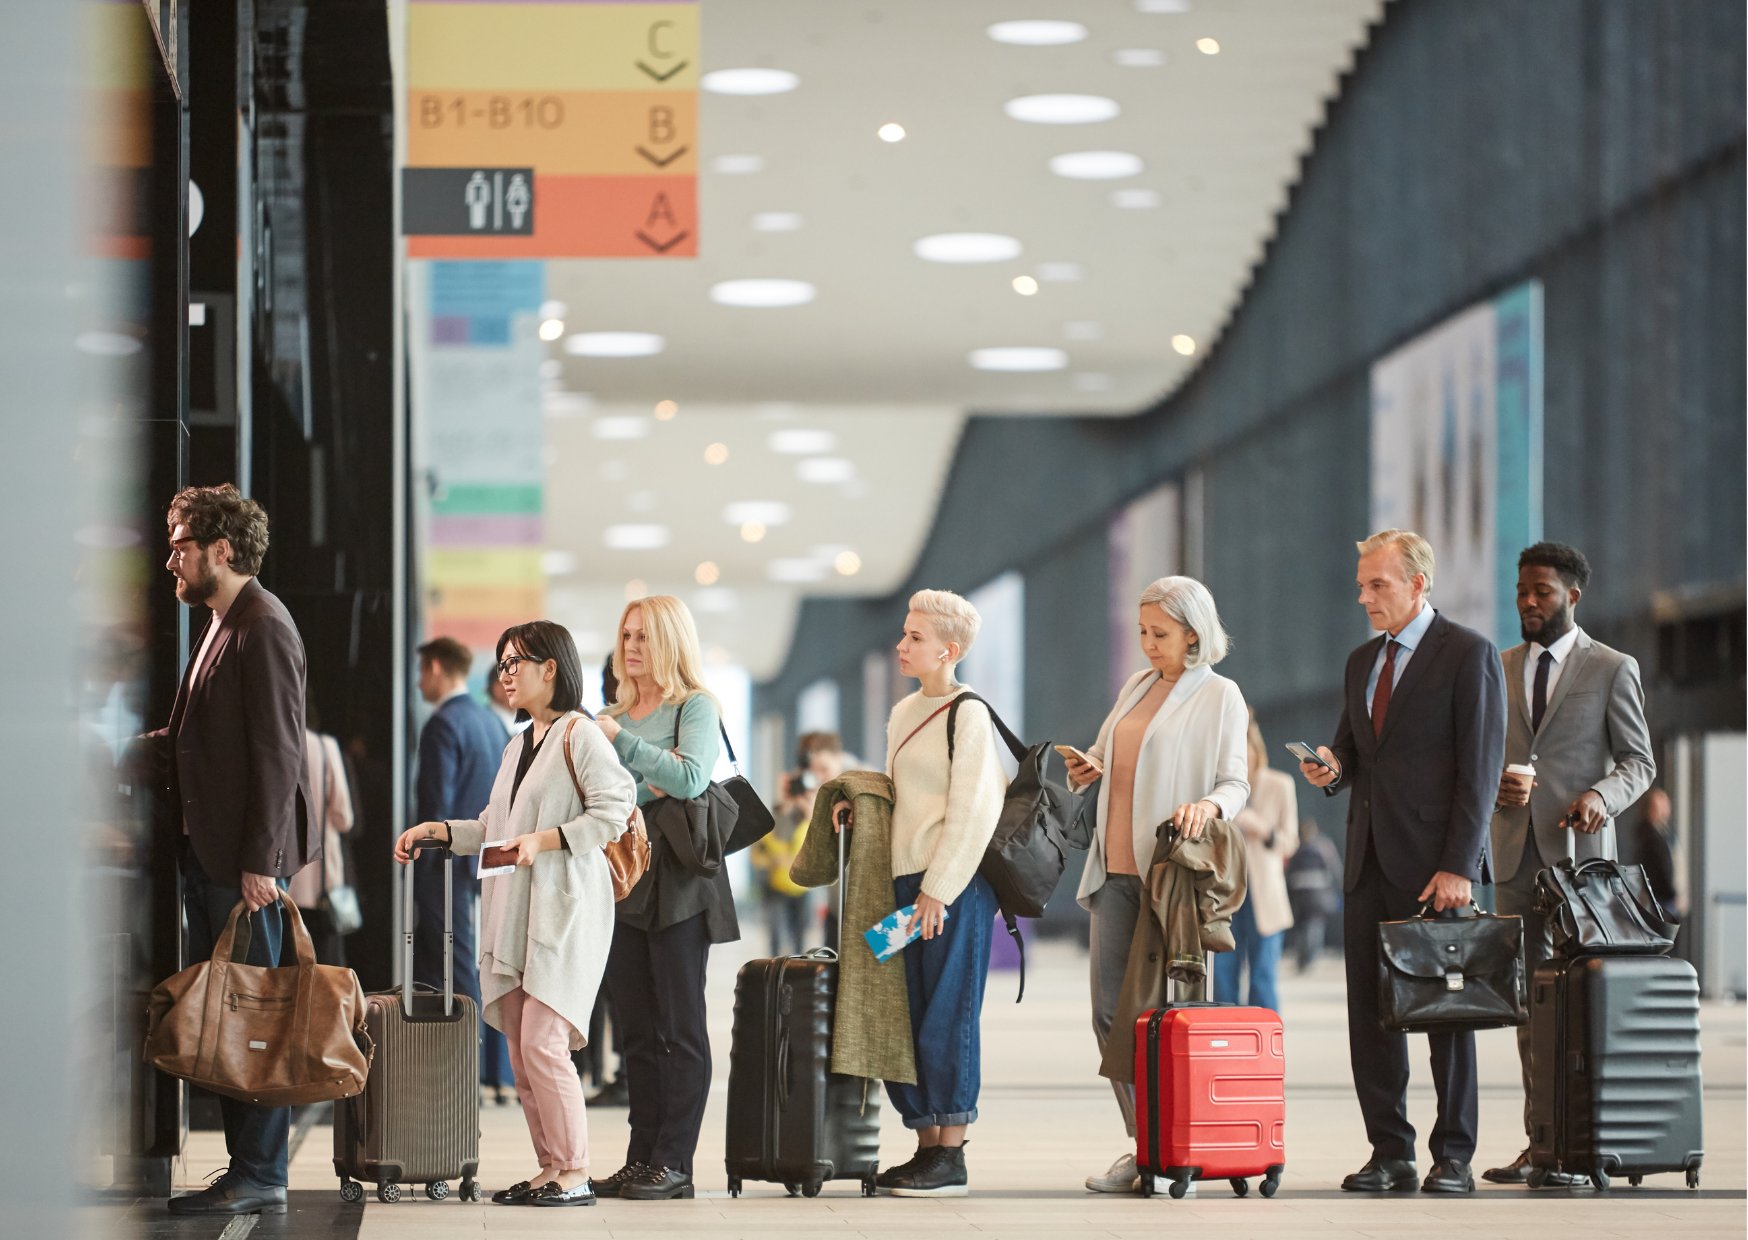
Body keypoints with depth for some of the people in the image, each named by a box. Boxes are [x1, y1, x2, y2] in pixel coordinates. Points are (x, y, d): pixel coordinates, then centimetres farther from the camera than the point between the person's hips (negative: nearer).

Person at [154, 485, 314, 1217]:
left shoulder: (263, 628, -13)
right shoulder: (219, 625, 17)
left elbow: (277, 753, -18)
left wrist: (260, 861, -21)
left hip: (244, 856, -10)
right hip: (206, 849, 10)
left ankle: (261, 1177, -2)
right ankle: (245, 1169, 15)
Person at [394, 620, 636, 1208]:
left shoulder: (579, 736, -5)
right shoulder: (517, 747, 22)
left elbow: (613, 811, -14)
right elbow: (493, 830, 26)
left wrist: (544, 840, -19)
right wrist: (436, 830, 16)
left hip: (564, 910, -9)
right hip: (513, 916, 9)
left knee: (542, 1043, -14)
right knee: (520, 1051, 5)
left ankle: (575, 1174, -8)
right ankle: (551, 1167, 10)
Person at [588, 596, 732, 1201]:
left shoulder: (696, 707, -1)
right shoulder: (615, 714, 17)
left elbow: (690, 777, -18)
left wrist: (620, 740, -17)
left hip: (677, 880, -6)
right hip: (621, 874, 6)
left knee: (680, 1026, -4)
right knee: (638, 1027, 7)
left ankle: (674, 1163, -3)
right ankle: (640, 1159, 9)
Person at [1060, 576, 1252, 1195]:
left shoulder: (1219, 696, -2)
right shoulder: (1137, 686, 16)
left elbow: (1236, 782, -5)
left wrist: (1209, 804, -26)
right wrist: (1089, 766, 5)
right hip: (1116, 870, 6)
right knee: (1110, 1011, 2)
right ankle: (1143, 1143, 8)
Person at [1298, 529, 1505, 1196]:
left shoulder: (1470, 654, -5)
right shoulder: (1362, 661, 17)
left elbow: (1481, 767, -9)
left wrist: (1458, 866, -15)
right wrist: (1332, 769, 0)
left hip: (1435, 865, -7)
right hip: (1369, 861, 7)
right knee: (1369, 1013, 4)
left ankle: (1453, 1157, 4)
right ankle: (1390, 1154, 9)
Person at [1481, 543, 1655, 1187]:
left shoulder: (1612, 669, 3)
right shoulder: (1499, 669, 15)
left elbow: (1639, 760, 3)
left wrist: (1602, 796, -16)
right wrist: (1495, 785, -4)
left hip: (1577, 849, -4)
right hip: (1515, 852, 4)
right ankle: (1540, 1140, 6)